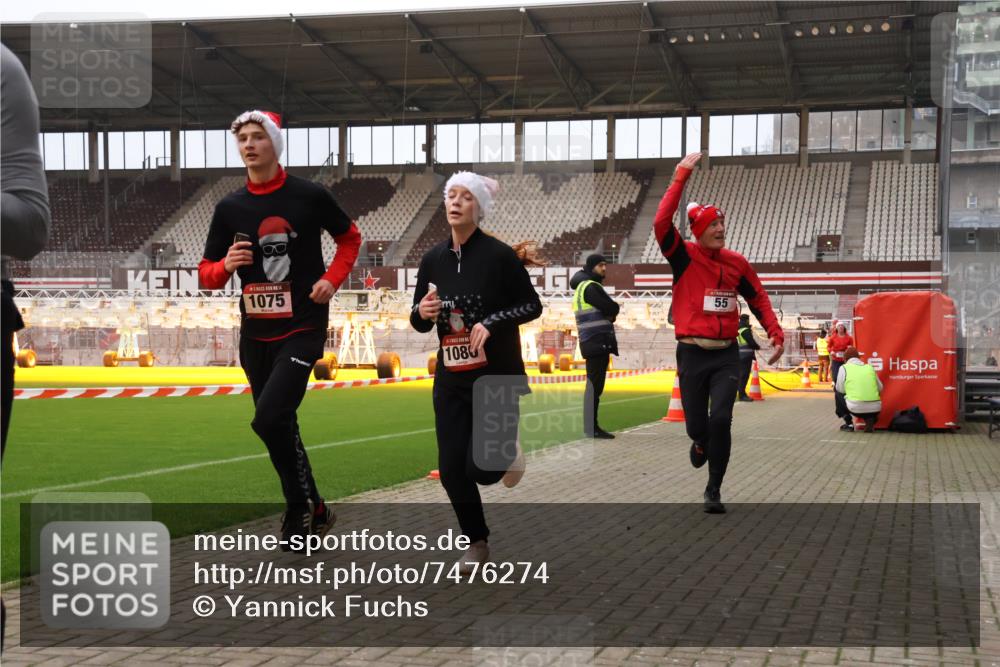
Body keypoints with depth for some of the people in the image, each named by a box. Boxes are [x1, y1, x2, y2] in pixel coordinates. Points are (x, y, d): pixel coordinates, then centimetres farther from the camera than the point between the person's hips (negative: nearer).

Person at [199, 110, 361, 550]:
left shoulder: (310, 196, -5)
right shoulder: (229, 208, 3)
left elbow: (350, 239, 11)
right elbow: (207, 276, 7)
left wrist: (331, 279, -5)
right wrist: (227, 265, -15)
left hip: (302, 328, -5)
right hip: (255, 332, 5)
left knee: (269, 419, -19)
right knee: (279, 427, 12)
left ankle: (305, 508, 1)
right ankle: (308, 514, 29)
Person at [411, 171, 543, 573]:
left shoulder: (499, 255, -10)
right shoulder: (433, 260, 3)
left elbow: (532, 305, -5)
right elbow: (419, 323, 11)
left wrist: (492, 322, -19)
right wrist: (422, 313, -12)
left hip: (497, 377, -4)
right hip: (451, 380, 4)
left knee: (481, 469, -8)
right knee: (451, 469, 1)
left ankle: (507, 453, 30)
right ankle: (477, 543, 24)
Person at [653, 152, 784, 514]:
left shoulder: (736, 263, 6)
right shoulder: (684, 256, -4)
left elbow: (758, 298, 15)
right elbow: (662, 222, -20)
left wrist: (776, 333, 3)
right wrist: (681, 177, -22)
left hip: (726, 354, 1)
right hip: (692, 354, -1)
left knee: (721, 420, -13)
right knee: (696, 425, 5)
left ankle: (714, 490, 0)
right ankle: (701, 444, 44)